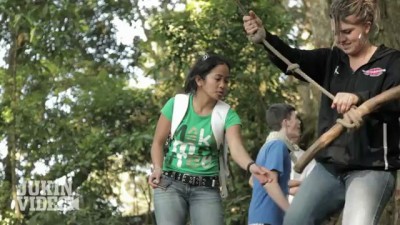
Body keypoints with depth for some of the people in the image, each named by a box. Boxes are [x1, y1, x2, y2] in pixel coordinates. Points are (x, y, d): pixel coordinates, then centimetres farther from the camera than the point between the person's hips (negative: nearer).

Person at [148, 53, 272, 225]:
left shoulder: (227, 115, -3)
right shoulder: (176, 104, -3)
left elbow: (236, 147, -20)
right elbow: (158, 142, 4)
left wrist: (251, 166, -42)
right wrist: (157, 168, -16)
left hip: (206, 189, 1)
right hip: (171, 184, -1)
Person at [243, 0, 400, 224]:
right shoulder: (332, 59, 11)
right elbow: (294, 60, -3)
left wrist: (359, 98, -40)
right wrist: (264, 37, -22)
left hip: (372, 169, -6)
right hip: (329, 166, 6)